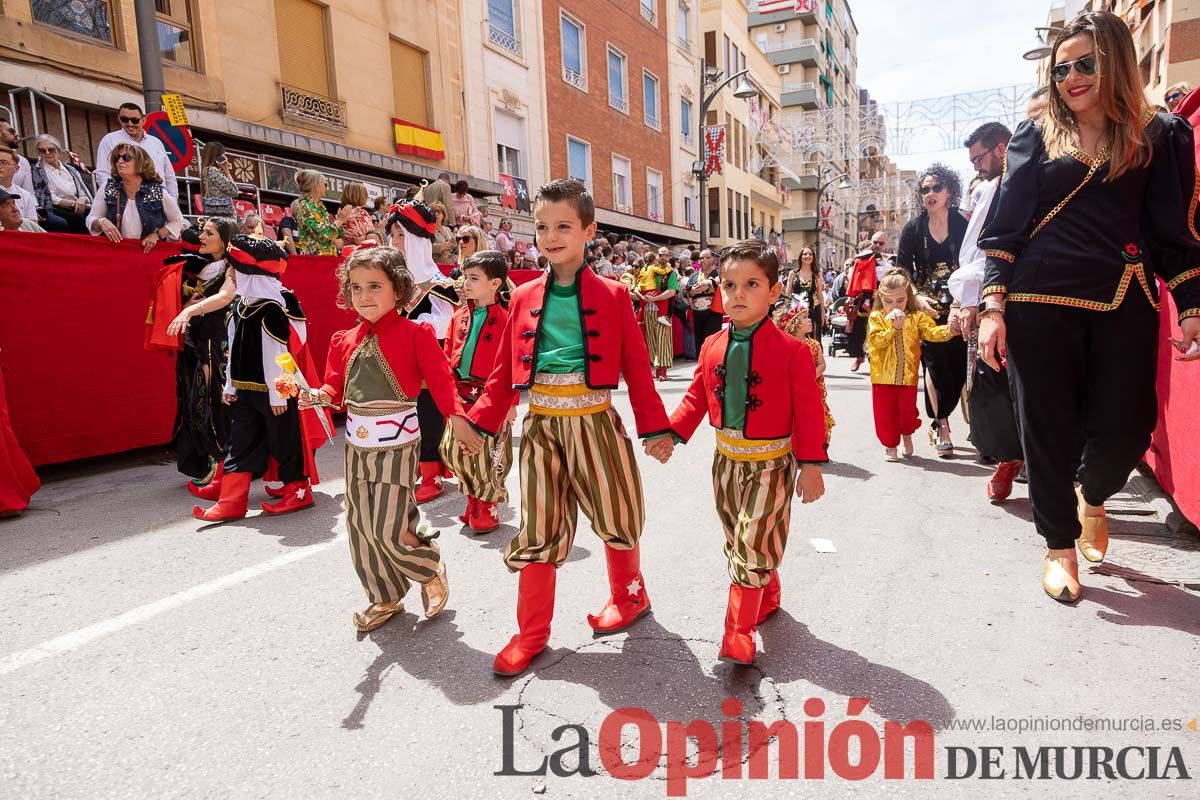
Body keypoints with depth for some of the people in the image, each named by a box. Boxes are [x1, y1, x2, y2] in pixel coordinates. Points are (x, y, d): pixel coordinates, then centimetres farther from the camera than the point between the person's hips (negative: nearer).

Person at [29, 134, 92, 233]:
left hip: (78, 210, 4)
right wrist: (73, 203, -13)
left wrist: (82, 200, -11)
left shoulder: (70, 169, 21)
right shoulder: (36, 170, 8)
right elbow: (49, 198, -2)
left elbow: (84, 194, 13)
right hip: (55, 211, -4)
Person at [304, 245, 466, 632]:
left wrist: (456, 415, -26)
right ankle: (385, 598, 29)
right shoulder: (344, 341, 8)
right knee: (360, 525, 11)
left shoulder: (415, 334, -8)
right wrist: (320, 396, -9)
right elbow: (337, 388, 12)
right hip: (357, 444, 6)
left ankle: (431, 568, 24)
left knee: (388, 528, -7)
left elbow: (439, 378, -13)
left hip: (397, 443, -6)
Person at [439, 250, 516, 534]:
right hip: (462, 396, 6)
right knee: (454, 450, 10)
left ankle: (486, 507, 21)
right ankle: (474, 499, 30)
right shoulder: (460, 316, 9)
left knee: (488, 454, 1)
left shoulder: (506, 318, -9)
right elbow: (449, 357, 13)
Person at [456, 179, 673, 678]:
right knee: (539, 529, 7)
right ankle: (532, 633, 21)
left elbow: (637, 368, -1)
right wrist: (479, 423, 3)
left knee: (615, 517, 12)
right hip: (541, 426, 2)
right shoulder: (524, 299, 7)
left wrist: (657, 428, -2)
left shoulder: (611, 296, 0)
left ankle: (629, 596, 40)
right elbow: (505, 372, 9)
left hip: (593, 422, -2)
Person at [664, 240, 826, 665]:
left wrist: (811, 464, -12)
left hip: (770, 463, -5)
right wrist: (672, 432, -4)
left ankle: (738, 632, 9)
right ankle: (767, 597, 43)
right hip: (727, 459, 6)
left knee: (751, 546, -5)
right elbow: (696, 398, 7)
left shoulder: (791, 351, -14)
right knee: (738, 543, 18)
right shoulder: (712, 347, 0)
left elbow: (808, 412, -12)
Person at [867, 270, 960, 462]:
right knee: (885, 413, 6)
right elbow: (875, 341, -13)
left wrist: (948, 330, -31)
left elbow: (932, 332, -12)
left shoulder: (917, 317, 1)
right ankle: (890, 444, 23)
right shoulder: (876, 317, -1)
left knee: (907, 411, 7)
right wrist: (894, 327, -19)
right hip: (883, 377, 0)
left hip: (908, 376, 1)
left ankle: (907, 435, 37)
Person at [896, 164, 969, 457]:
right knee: (936, 362, -8)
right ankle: (942, 426, 3)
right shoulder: (913, 229, 3)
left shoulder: (964, 225, 2)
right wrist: (918, 297, -13)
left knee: (958, 365, -2)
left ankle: (936, 422, 19)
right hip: (926, 307, 0)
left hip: (957, 305, 1)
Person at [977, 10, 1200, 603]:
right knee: (1048, 428, 1)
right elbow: (1004, 227, 3)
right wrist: (992, 305, -7)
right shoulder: (1036, 137, 9)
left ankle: (1091, 495, 34)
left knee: (1126, 428, -1)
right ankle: (1059, 545, 18)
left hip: (1124, 303, 1)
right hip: (1040, 303, -1)